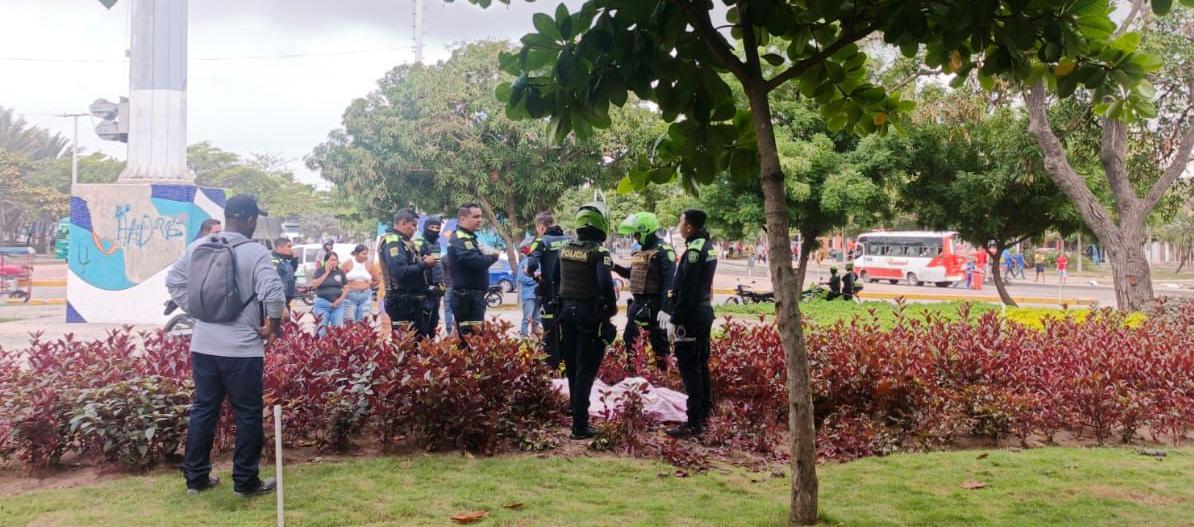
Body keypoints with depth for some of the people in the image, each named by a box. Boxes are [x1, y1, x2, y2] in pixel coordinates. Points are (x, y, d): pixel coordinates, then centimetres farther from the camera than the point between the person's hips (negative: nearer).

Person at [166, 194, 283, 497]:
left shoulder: (199, 247, 4)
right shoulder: (255, 252, -14)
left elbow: (173, 281, 12)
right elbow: (274, 294, -25)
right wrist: (273, 326, -9)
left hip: (203, 344, 6)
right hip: (242, 347, -6)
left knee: (203, 409, 16)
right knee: (248, 414, 5)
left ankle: (196, 477, 23)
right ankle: (245, 482, 11)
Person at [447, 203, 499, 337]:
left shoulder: (468, 237, 19)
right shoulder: (460, 240, -16)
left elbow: (480, 257, 19)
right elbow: (477, 262, -26)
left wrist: (489, 255, -3)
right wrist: (493, 256, -7)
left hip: (474, 296, 11)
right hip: (467, 298, -11)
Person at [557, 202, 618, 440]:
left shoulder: (565, 249, 4)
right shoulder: (599, 252, -17)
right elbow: (605, 285, -25)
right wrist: (612, 308, -10)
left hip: (567, 311, 7)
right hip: (590, 314, -7)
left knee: (572, 365, 22)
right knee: (585, 370, -3)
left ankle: (575, 407, 42)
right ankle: (579, 425, -4)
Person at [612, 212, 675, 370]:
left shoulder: (663, 251, -15)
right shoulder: (641, 251, 14)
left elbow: (669, 282, -21)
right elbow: (633, 274, 24)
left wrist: (665, 309, -26)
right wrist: (616, 267, 8)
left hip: (654, 303, -9)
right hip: (638, 302, 9)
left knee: (658, 341, -1)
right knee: (629, 338, 15)